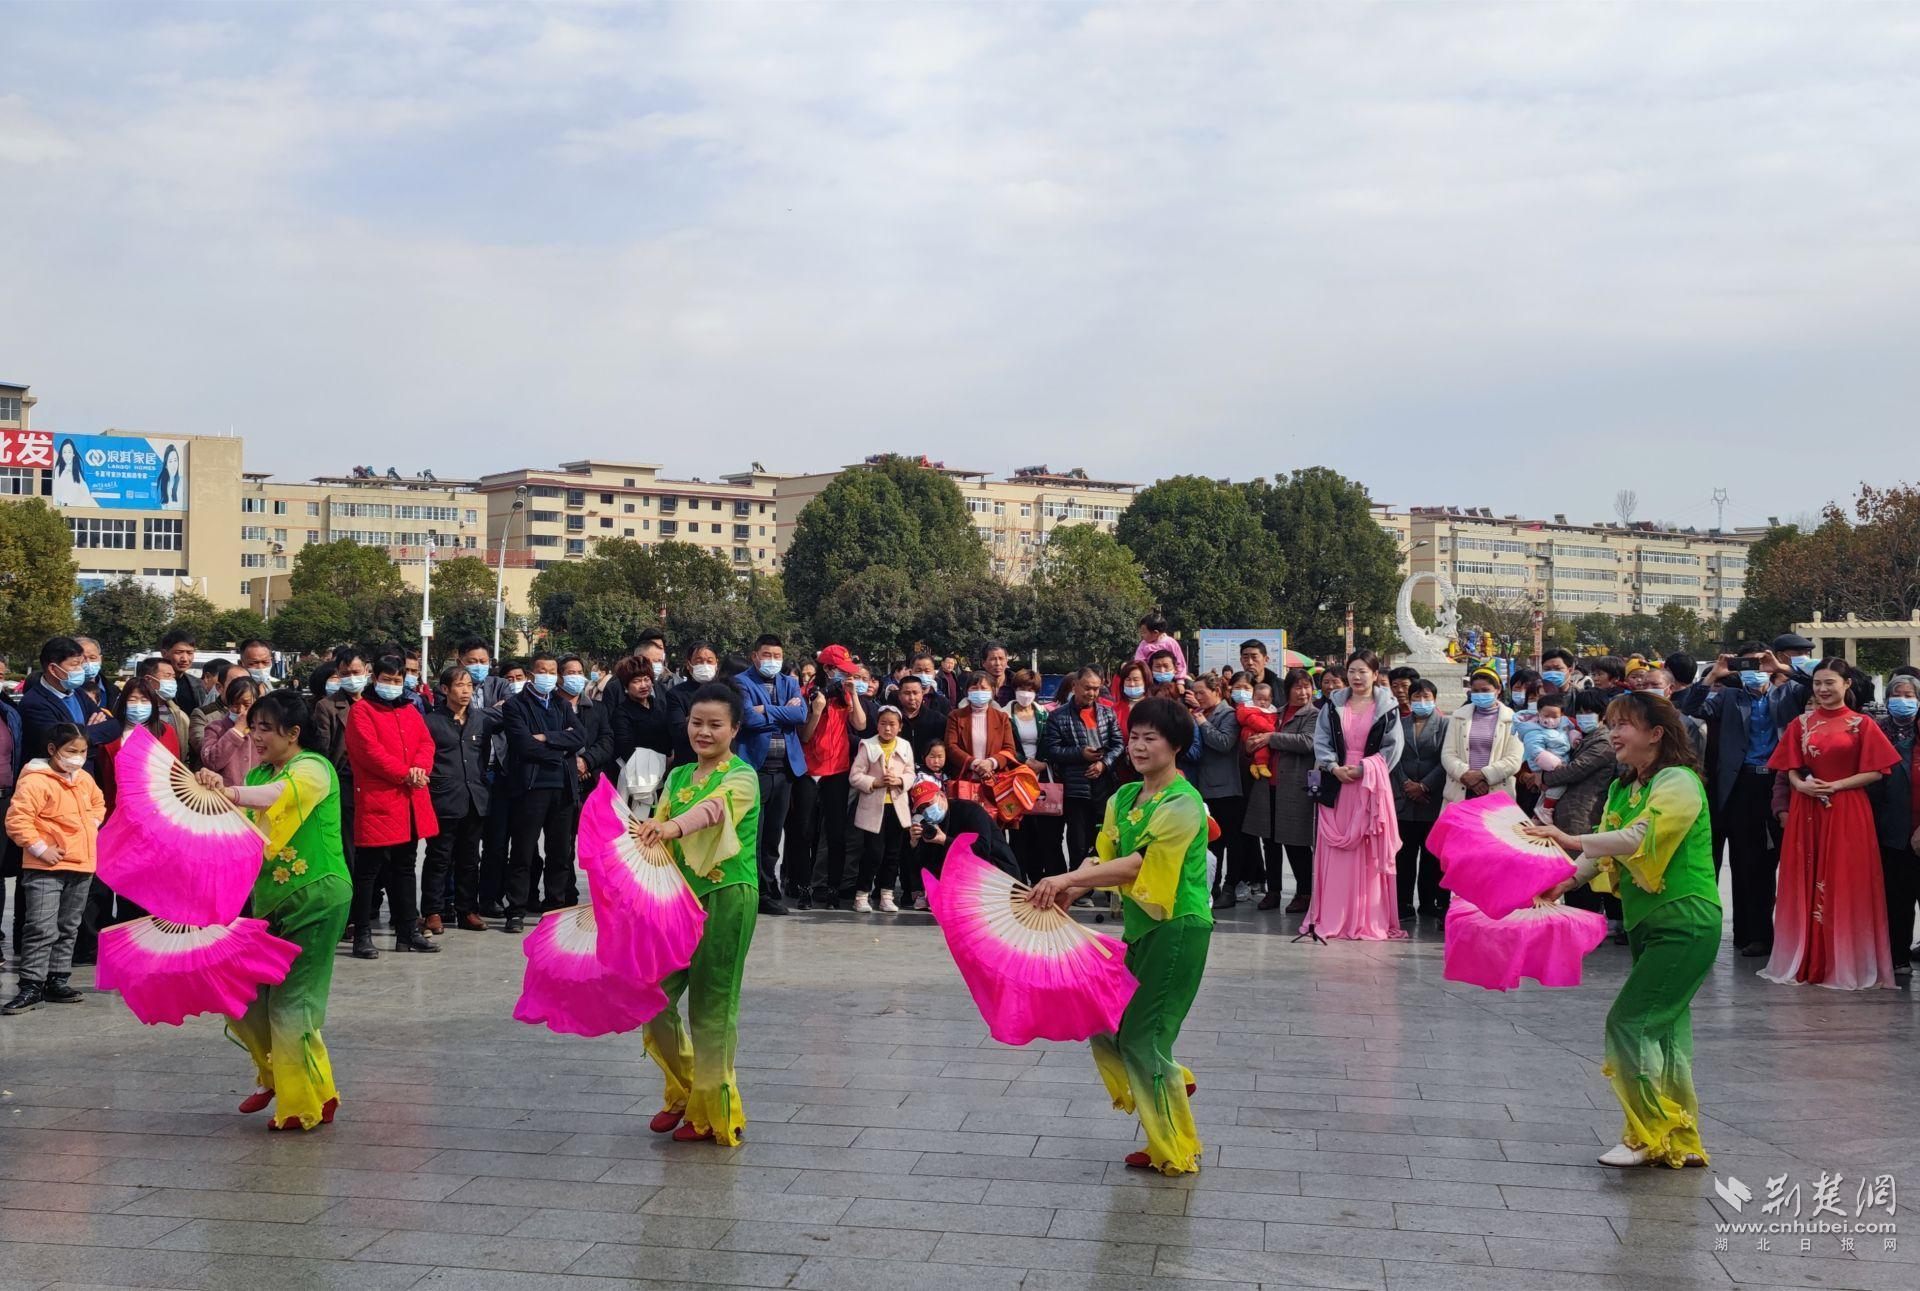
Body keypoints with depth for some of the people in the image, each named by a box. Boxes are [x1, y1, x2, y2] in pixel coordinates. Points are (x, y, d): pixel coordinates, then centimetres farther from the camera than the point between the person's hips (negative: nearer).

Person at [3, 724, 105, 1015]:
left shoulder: (85, 780, 9)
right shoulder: (35, 781, -15)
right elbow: (16, 820, -19)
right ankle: (31, 987, -5)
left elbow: (98, 803, 29)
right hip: (45, 870, -7)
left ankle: (56, 982, 22)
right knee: (42, 929, -11)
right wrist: (40, 849, -19)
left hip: (81, 866, 7)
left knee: (68, 929, 13)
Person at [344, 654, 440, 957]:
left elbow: (426, 742, 8)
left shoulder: (411, 711, 18)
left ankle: (408, 931, 21)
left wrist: (420, 767, -12)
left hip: (411, 802, 7)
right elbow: (370, 750, -14)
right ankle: (362, 936, 2)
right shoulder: (362, 711, -3)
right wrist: (403, 774, -17)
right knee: (369, 871, -3)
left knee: (404, 868, 15)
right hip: (377, 801, -7)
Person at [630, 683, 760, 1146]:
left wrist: (672, 827, -48)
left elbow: (714, 808, -28)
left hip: (726, 898, -6)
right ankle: (683, 1092, 24)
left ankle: (713, 1113, 14)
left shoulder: (742, 776, -6)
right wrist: (646, 830, -22)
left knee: (710, 1006, -2)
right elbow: (660, 823, 2)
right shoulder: (678, 776, 14)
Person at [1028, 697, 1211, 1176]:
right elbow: (1104, 857, 2)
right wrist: (1067, 891, -17)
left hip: (1176, 929, -8)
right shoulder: (1123, 798, 10)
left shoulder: (1184, 804, -16)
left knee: (1141, 1038, -3)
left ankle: (1176, 1153, 15)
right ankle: (1171, 1083, 31)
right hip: (1138, 927, 8)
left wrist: (1068, 878, -31)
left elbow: (1137, 864, -25)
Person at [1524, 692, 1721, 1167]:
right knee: (1665, 1029, 12)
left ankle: (1649, 1137, -1)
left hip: (1684, 924, -9)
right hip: (1646, 923, 9)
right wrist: (1569, 880, -11)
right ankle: (1683, 1143, 20)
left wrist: (1570, 839, -30)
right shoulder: (1622, 789, 14)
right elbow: (1605, 853, 7)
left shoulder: (1678, 783, -13)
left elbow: (1640, 838, -27)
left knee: (1629, 1022, -11)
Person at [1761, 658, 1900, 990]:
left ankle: (1844, 962, 7)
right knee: (1806, 884, 4)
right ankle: (1806, 960, 12)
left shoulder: (1861, 725, 0)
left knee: (1844, 885, -1)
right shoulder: (1801, 723, 9)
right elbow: (1791, 768, 10)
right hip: (1806, 811, 3)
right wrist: (1800, 783, -11)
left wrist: (1835, 786, -13)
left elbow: (1875, 772, -3)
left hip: (1847, 813, -3)